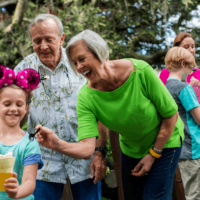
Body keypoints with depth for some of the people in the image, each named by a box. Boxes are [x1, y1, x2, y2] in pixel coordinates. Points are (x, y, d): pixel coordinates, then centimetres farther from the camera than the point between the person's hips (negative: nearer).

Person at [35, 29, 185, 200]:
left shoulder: (139, 71, -29)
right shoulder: (86, 97, -22)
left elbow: (171, 114, -18)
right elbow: (87, 148, -31)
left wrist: (153, 154, -15)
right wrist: (58, 144, -51)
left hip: (164, 142, -3)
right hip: (131, 150, 3)